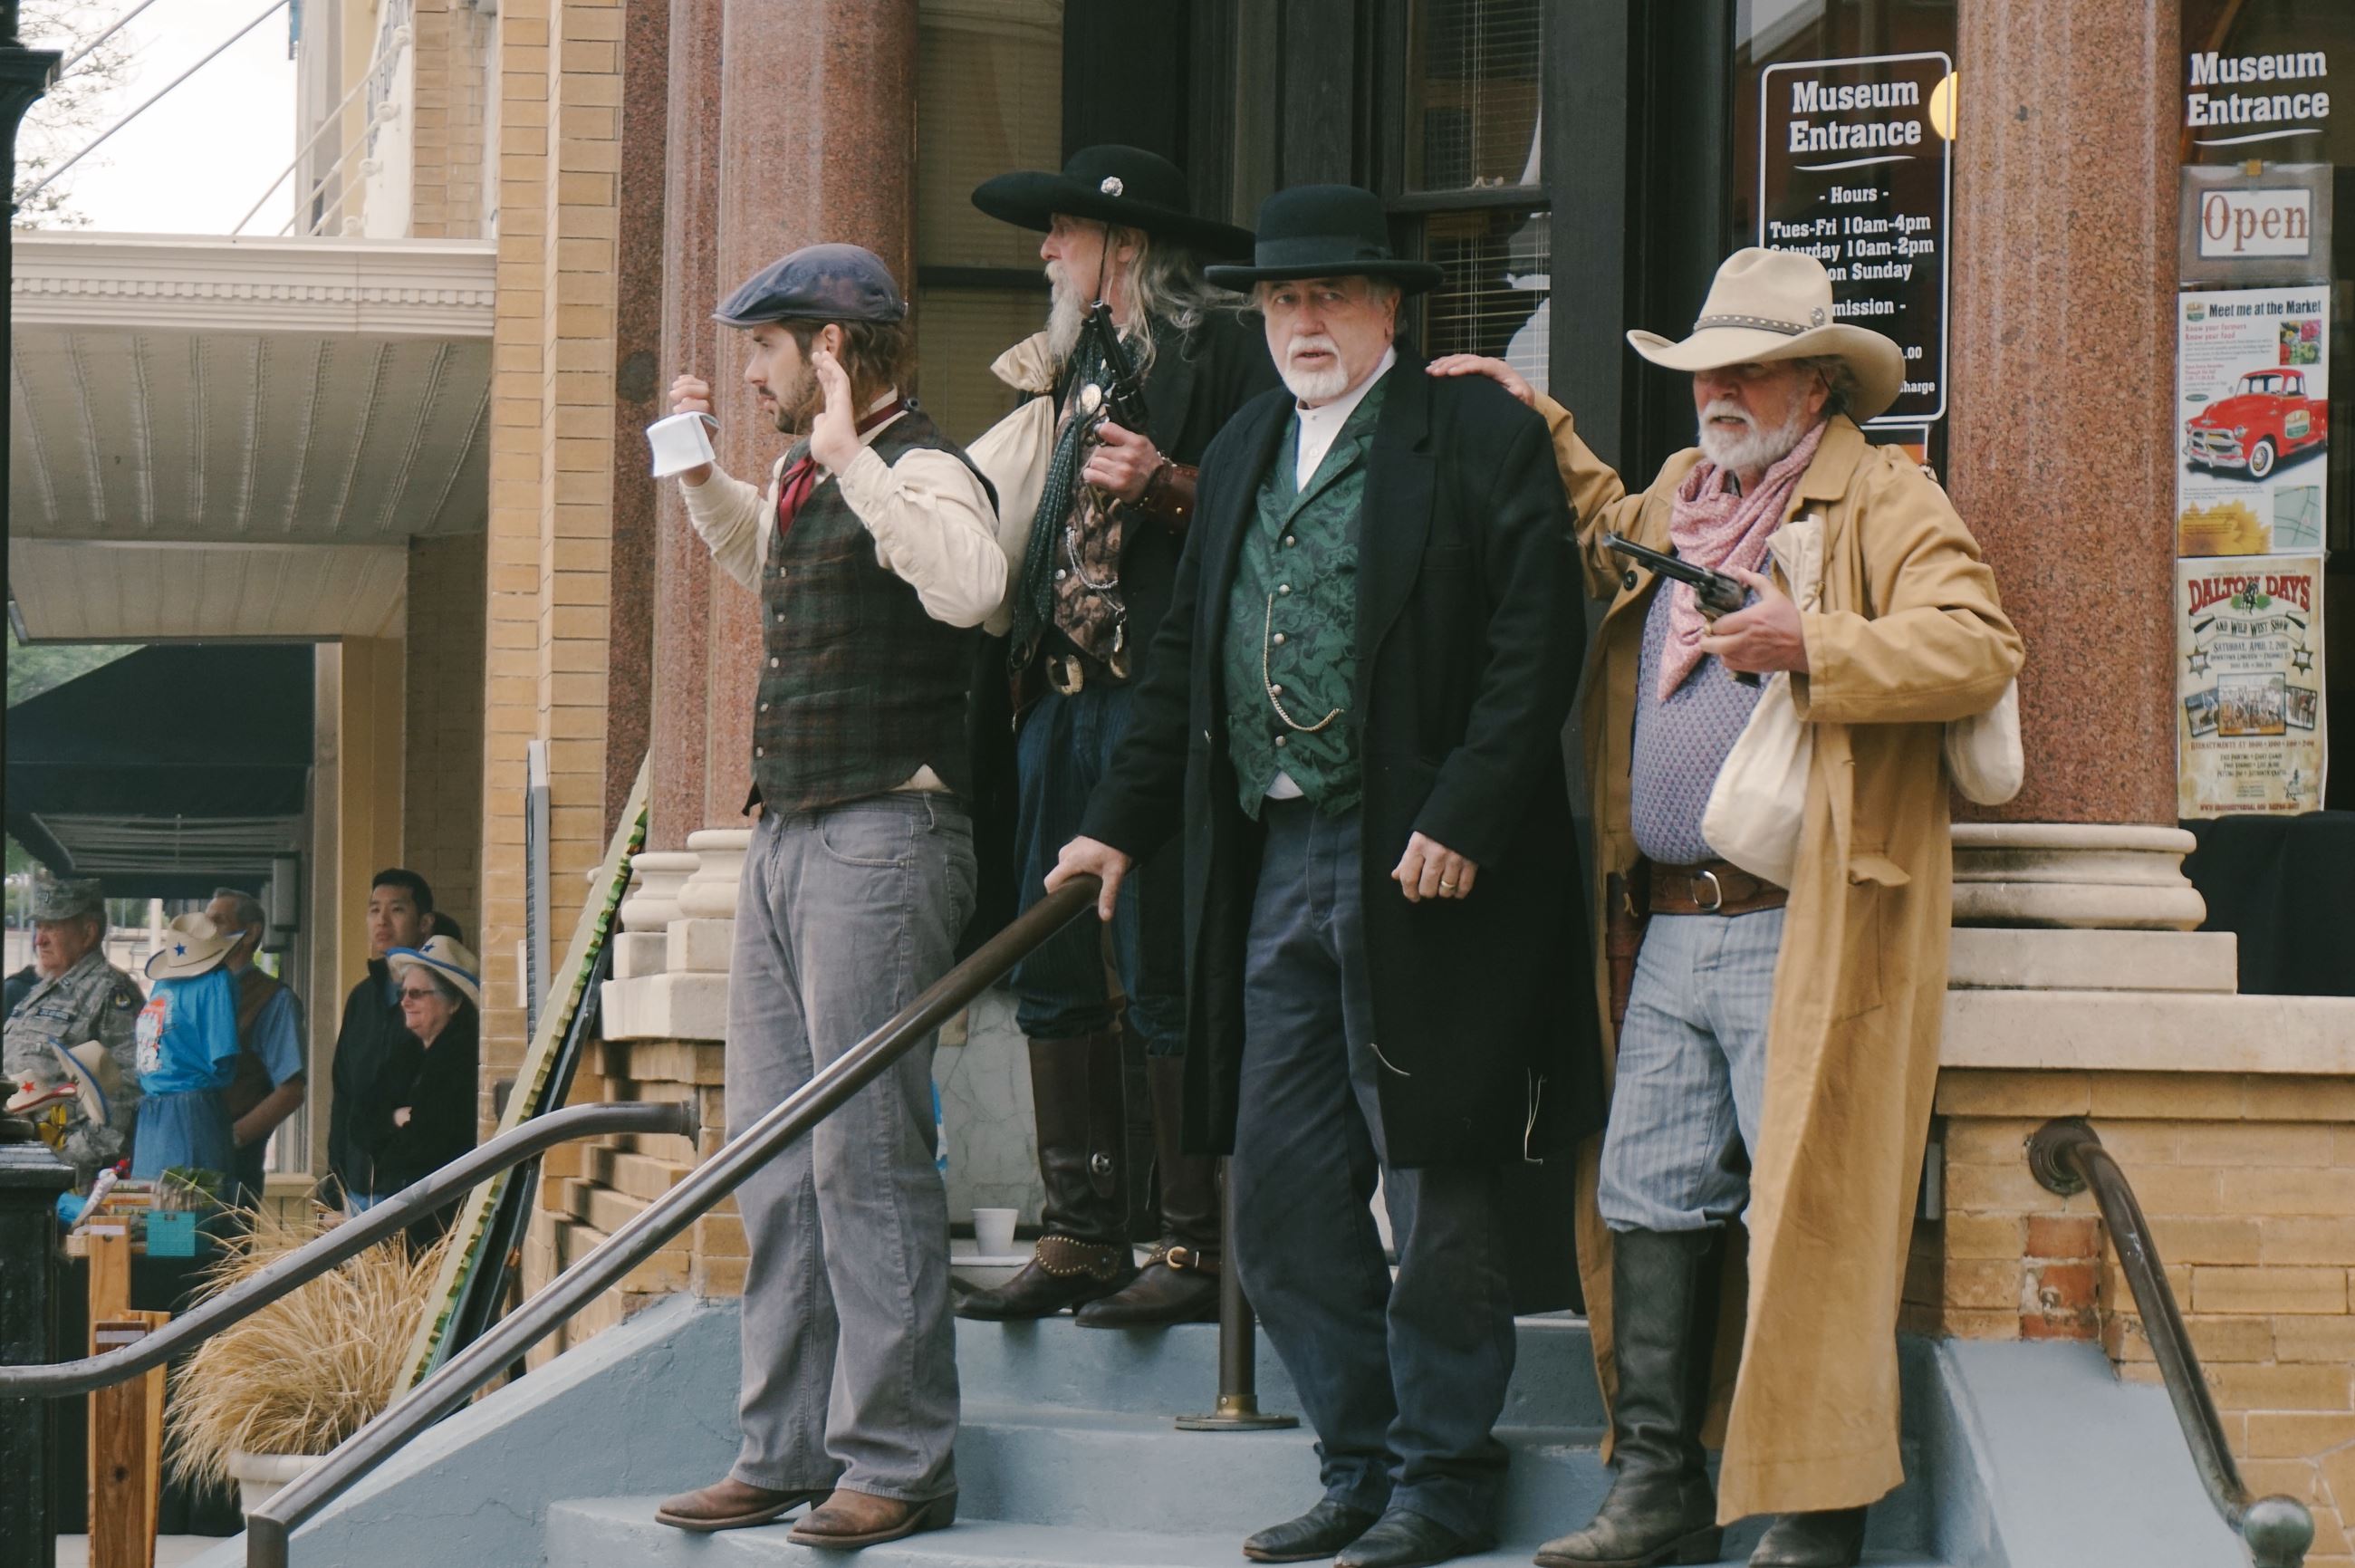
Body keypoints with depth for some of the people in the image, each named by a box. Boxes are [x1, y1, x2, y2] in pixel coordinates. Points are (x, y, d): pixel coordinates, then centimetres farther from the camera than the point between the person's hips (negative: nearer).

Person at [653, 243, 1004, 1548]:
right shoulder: (800, 484, 16)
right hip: (787, 840, 10)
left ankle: (897, 1464, -5)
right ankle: (785, 1453, 16)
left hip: (881, 839, -10)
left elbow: (969, 583, -33)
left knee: (866, 1153, -9)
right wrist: (697, 471, 27)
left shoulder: (921, 471, -11)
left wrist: (850, 460, -28)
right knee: (773, 1164, 10)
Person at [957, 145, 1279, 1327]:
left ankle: (1196, 1245, -2)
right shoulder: (1065, 365, 22)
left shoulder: (1214, 347, -3)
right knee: (1054, 974, 6)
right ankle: (1079, 1238, 11)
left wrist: (1165, 486, -22)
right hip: (1056, 694, 8)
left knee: (1163, 978, -8)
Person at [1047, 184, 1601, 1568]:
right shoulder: (1243, 453, 18)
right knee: (1282, 1192, 8)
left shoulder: (1482, 435, -4)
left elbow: (1535, 647, -11)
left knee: (1437, 1186, 1)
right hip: (1276, 868, 7)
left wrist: (1461, 822, -18)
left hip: (1421, 866, -7)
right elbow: (1186, 663, 23)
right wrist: (1124, 823, 18)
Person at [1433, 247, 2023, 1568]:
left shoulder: (1885, 503, -2)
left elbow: (1978, 650, -15)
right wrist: (1537, 420, 35)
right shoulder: (1676, 499, 21)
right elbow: (1607, 531, 45)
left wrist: (1812, 645, -23)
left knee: (1806, 1217, -8)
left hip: (1805, 933, -7)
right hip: (1672, 927, 7)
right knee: (1647, 1207, 7)